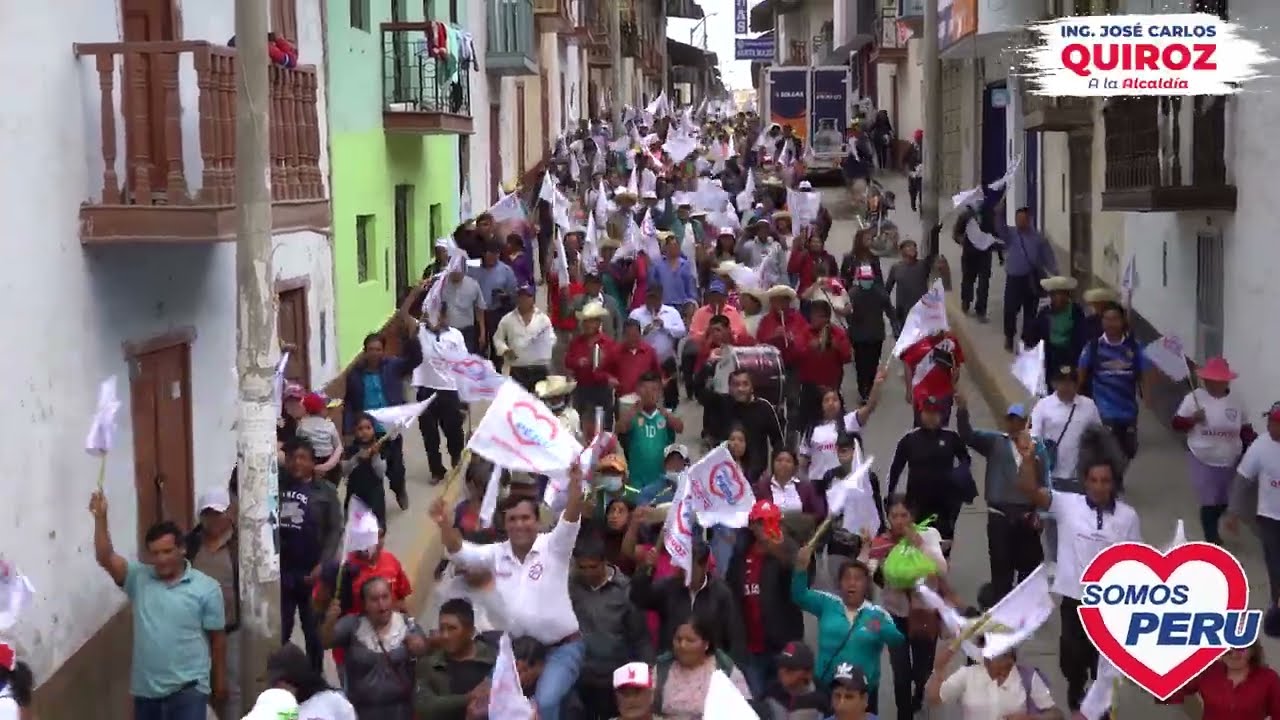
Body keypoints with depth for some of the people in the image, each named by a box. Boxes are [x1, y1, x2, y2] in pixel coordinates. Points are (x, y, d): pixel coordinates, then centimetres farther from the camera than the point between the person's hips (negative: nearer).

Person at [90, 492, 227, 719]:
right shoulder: (139, 578, 3)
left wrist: (220, 682, 4)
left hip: (187, 688, -4)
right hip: (146, 688, 4)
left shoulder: (206, 588, -4)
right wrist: (100, 518, -24)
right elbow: (105, 559, -11)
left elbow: (217, 637, 1)